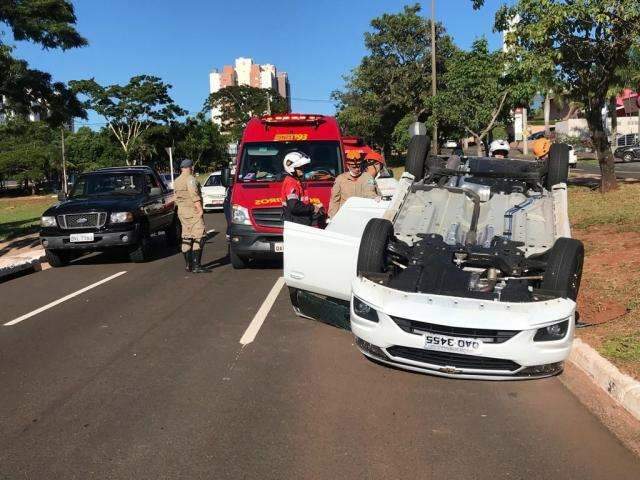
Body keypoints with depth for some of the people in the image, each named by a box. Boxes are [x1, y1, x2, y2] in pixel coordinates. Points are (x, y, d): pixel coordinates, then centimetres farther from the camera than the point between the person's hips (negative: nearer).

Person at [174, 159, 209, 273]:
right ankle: (196, 265, -14)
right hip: (193, 211, -9)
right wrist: (200, 209, -18)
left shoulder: (176, 181, 16)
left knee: (186, 238, 12)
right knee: (198, 237, -9)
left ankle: (188, 265, 16)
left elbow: (177, 197, 17)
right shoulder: (190, 179, -11)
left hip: (181, 211, 9)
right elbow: (195, 196, -18)